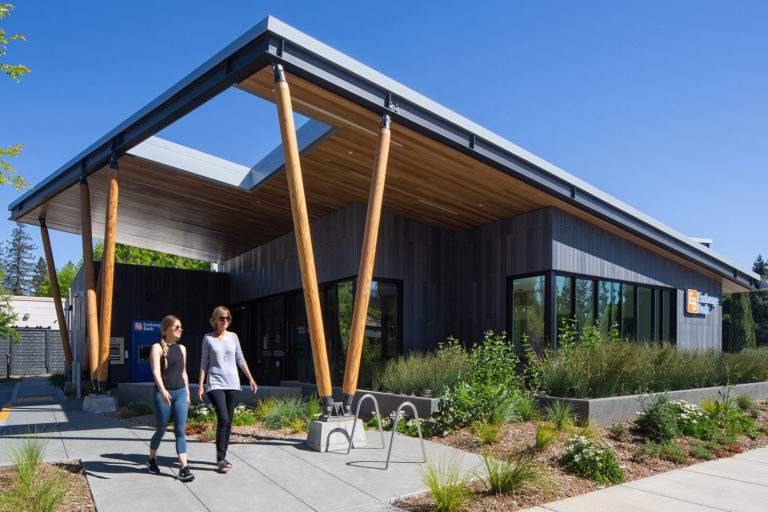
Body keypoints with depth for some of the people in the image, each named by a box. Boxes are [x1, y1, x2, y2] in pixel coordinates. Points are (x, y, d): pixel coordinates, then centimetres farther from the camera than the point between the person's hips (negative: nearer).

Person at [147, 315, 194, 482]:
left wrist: (187, 394, 22)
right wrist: (162, 390, -33)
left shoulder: (182, 348, 13)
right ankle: (152, 459, 36)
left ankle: (184, 468, -4)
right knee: (161, 430, 9)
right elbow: (156, 371, -18)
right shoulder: (157, 348, -5)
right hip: (162, 394, -4)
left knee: (180, 431, -2)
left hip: (180, 393, 4)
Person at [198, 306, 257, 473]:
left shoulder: (233, 337, 9)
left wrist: (250, 378, 12)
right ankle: (220, 459, -6)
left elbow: (240, 360, 15)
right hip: (215, 383, -3)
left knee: (228, 422, 6)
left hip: (232, 383, 3)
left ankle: (222, 457, 18)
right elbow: (204, 363, 5)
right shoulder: (208, 338, 3)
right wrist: (200, 385, 1)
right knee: (223, 419, -16)